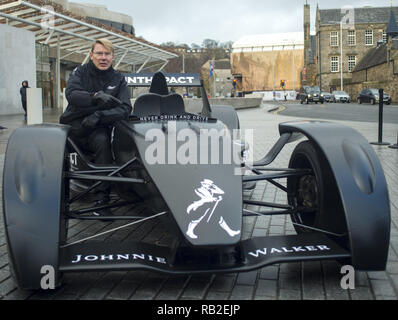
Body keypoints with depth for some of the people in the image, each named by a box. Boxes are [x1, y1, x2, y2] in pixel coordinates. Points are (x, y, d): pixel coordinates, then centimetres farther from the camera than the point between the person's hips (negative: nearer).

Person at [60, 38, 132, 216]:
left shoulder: (118, 80, 5)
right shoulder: (80, 72, 4)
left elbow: (125, 109, -8)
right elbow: (71, 93, -15)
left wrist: (99, 116, -23)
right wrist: (96, 96, -32)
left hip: (97, 129, -2)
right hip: (72, 125, 2)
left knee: (102, 141, -34)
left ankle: (101, 199, -31)